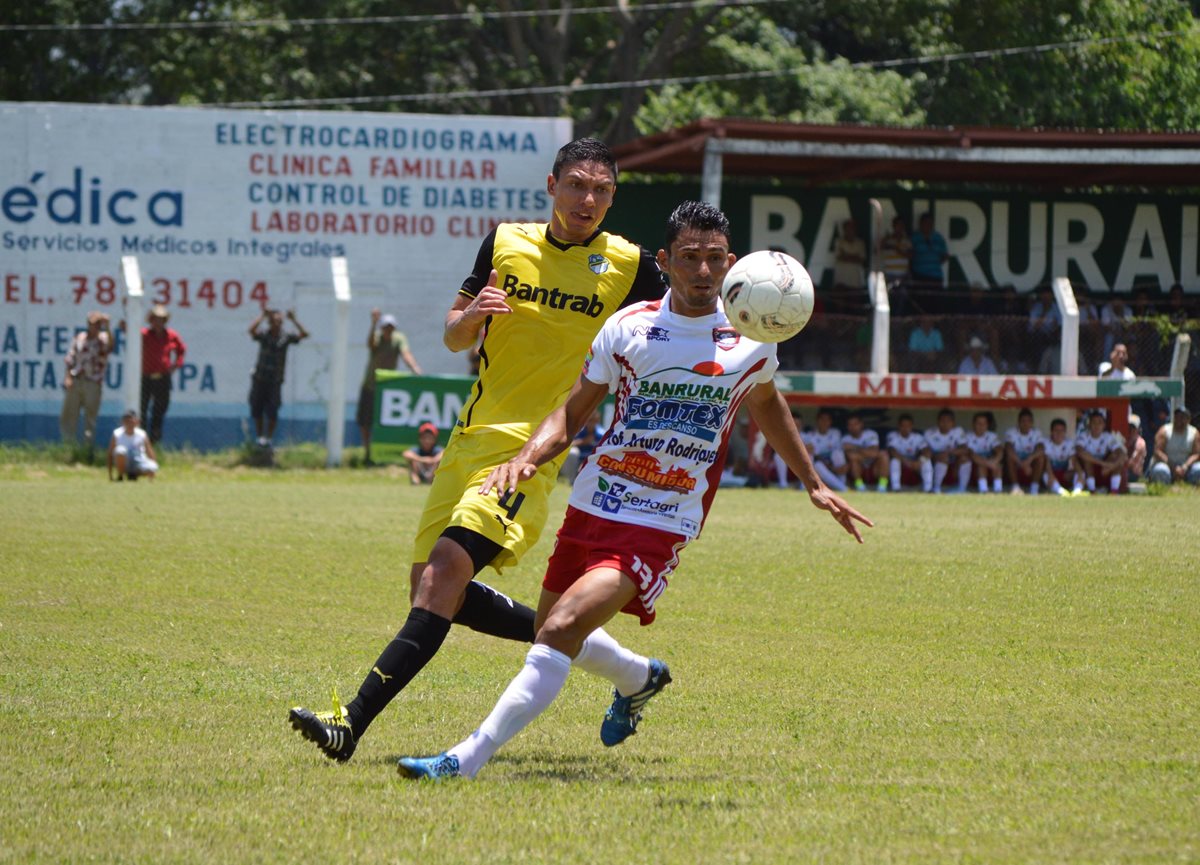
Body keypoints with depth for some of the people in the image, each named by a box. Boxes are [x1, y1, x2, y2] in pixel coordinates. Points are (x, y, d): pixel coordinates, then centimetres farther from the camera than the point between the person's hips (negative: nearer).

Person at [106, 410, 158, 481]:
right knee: (120, 450, -35)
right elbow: (110, 454, -7)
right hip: (124, 465, -2)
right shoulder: (117, 434, -9)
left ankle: (133, 475, 4)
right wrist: (110, 475, -12)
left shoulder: (142, 434, -7)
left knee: (152, 468, -31)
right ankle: (120, 477, -11)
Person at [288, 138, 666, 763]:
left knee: (446, 568, -22)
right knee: (432, 589, 6)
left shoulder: (627, 266, 0)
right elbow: (453, 338, 15)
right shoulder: (506, 242, 9)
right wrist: (473, 314, -8)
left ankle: (354, 723, -28)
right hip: (470, 438, 6)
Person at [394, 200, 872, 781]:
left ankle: (469, 758, -23)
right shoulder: (627, 328, -1)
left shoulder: (750, 343, 0)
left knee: (561, 631, -22)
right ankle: (640, 678, 49)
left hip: (661, 527, -4)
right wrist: (526, 457, -14)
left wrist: (813, 484, 29)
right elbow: (572, 412, 6)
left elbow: (766, 405, 22)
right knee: (552, 635, 18)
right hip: (592, 505, 4)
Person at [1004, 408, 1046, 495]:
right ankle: (1015, 486, -28)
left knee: (1041, 456, -27)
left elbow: (1041, 449, -24)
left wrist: (1029, 459, -41)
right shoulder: (1011, 432, -13)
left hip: (1031, 464, 1)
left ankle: (1034, 487, -27)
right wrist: (1023, 464, -38)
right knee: (1010, 455, -32)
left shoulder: (1036, 433, -6)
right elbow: (1009, 449, -30)